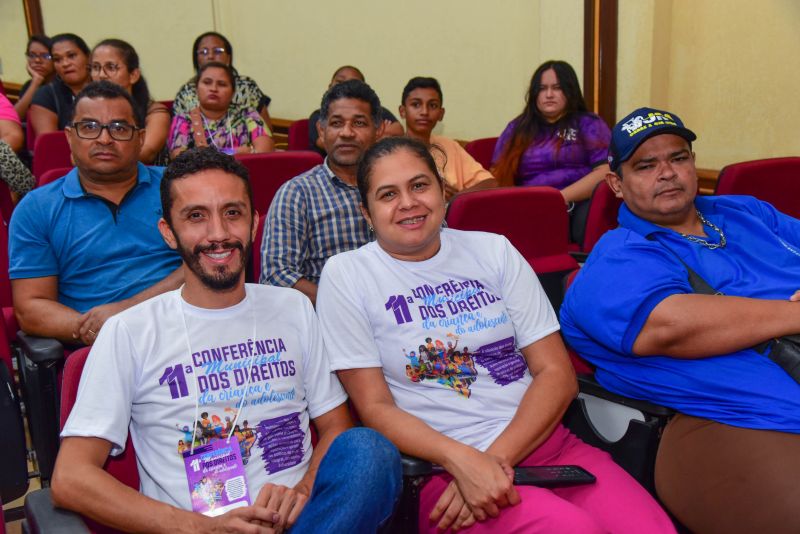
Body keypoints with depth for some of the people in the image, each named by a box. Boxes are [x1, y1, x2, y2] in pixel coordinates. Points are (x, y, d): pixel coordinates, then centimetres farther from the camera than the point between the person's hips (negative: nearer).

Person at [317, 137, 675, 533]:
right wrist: (463, 461, -20)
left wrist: (497, 458, -12)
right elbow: (375, 408, -4)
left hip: (544, 440, 4)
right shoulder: (346, 275, 0)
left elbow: (557, 373, 2)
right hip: (441, 467, -3)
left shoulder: (494, 251, 7)